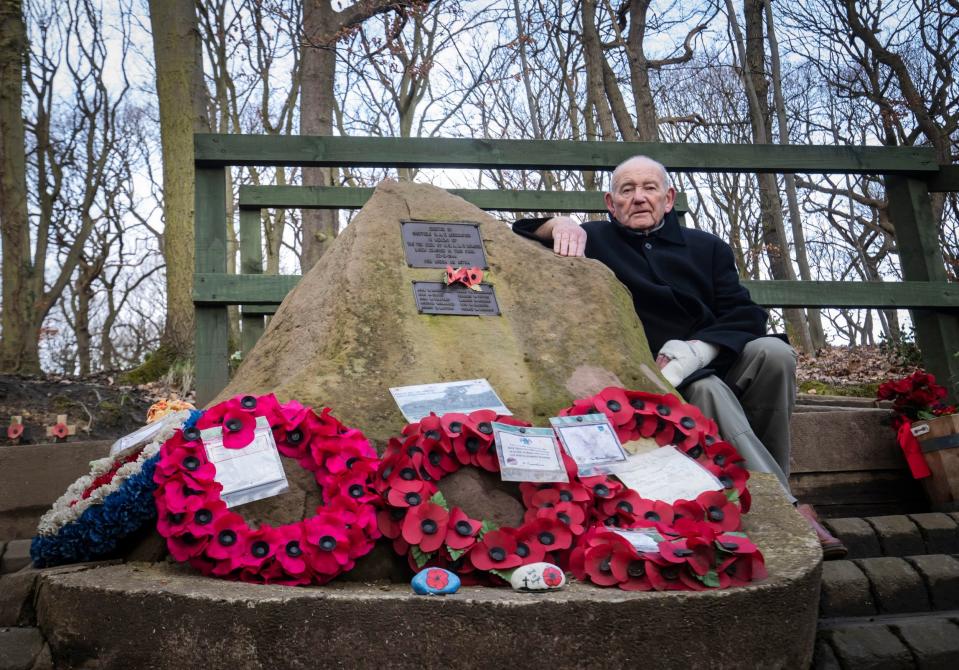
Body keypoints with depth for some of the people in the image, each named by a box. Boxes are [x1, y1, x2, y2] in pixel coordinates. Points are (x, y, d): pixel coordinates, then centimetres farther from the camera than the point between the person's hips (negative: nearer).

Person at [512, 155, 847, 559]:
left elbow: (745, 315, 4)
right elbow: (520, 236, 3)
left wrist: (692, 352, -16)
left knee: (773, 353, -25)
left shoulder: (707, 248, 16)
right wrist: (559, 225, -19)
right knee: (707, 389, -33)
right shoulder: (595, 240, 10)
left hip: (714, 364, 4)